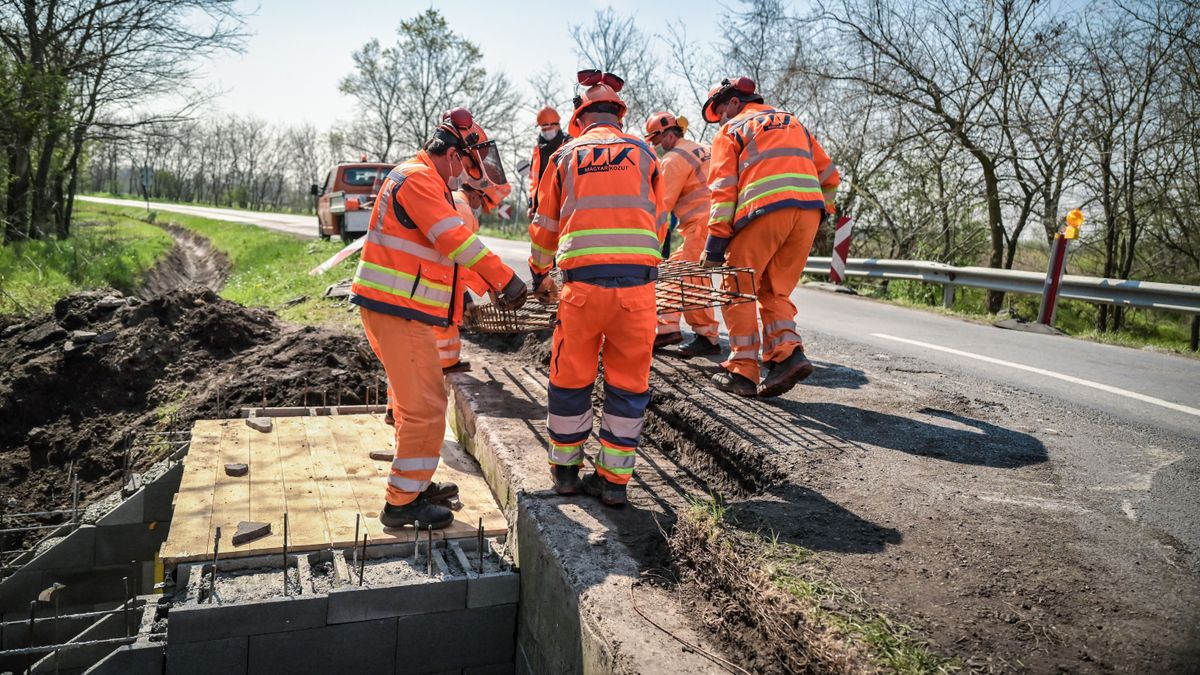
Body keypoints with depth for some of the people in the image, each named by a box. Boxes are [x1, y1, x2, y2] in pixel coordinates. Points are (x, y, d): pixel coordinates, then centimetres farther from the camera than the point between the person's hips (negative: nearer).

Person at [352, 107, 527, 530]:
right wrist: (507, 279, -21)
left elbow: (442, 249, 24)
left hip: (392, 308, 11)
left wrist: (461, 296, 20)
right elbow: (457, 240, -22)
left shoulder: (423, 181, 22)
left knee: (415, 401, 20)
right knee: (424, 408, -7)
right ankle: (402, 503, 3)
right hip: (397, 309, -11)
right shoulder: (419, 179, -13)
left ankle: (415, 484, 31)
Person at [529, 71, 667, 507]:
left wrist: (538, 271, 38)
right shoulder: (643, 153, 13)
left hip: (583, 282, 0)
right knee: (628, 382, 9)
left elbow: (545, 225, 21)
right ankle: (614, 479, 15)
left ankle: (565, 469, 26)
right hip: (637, 282, 0)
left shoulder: (565, 156, 13)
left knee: (571, 378, 14)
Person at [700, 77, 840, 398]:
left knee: (738, 289, 6)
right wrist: (822, 208, 26)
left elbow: (723, 189, 1)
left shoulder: (731, 130, 14)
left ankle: (743, 370, 2)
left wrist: (716, 243, -2)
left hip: (765, 210, -5)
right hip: (809, 210, 5)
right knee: (775, 291, 14)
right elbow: (829, 174, 25)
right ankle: (789, 353, -6)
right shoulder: (793, 122, 30)